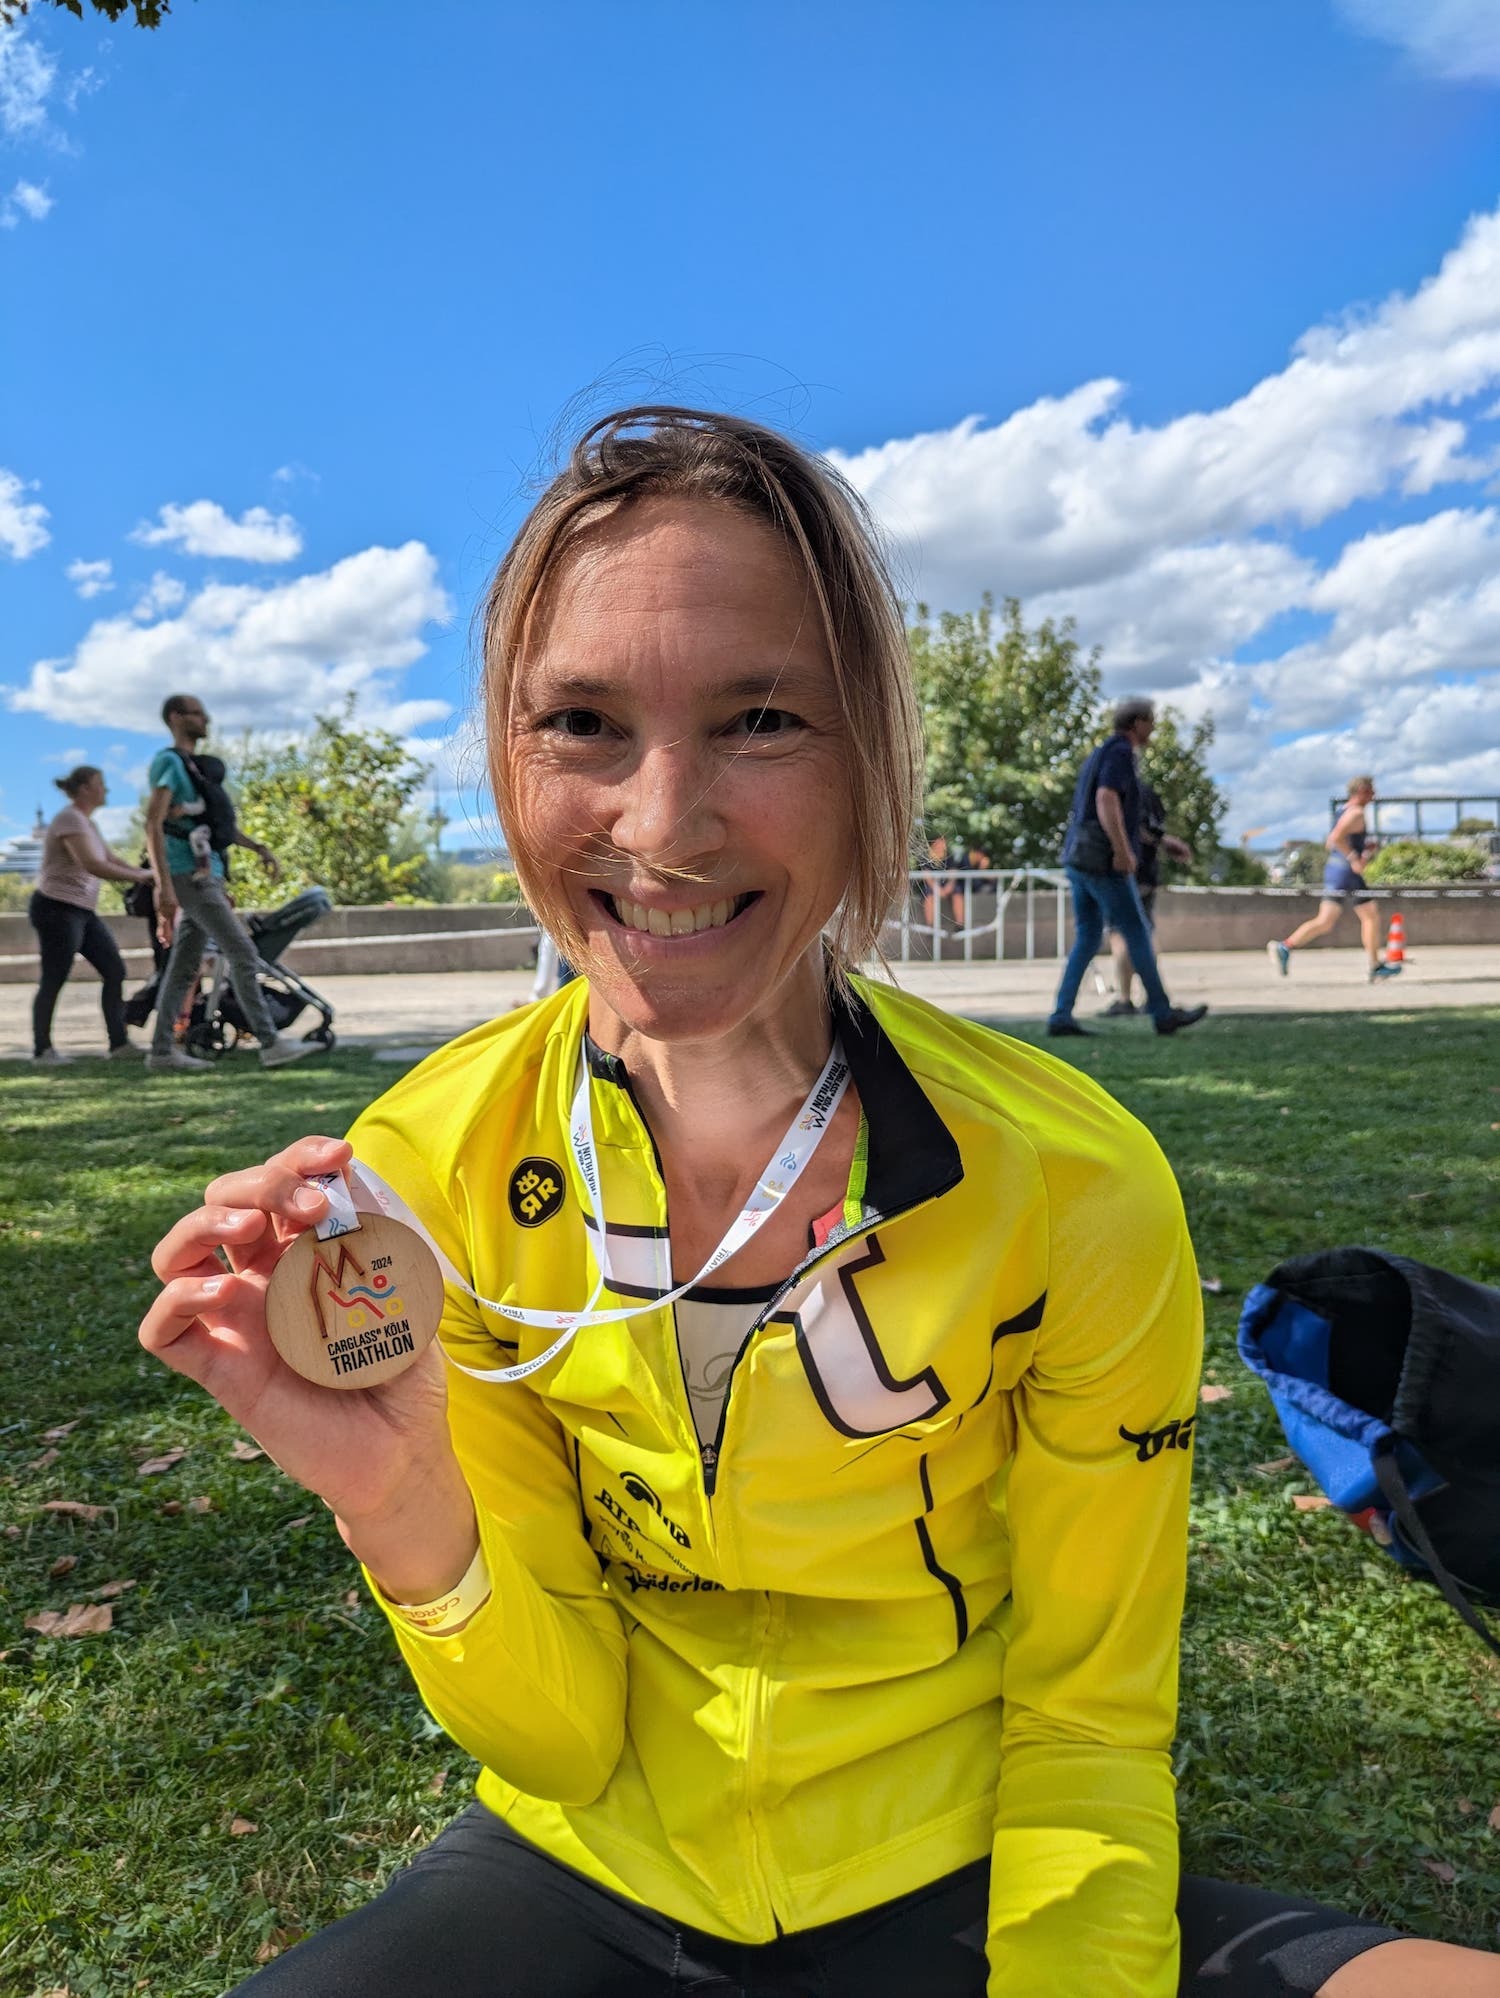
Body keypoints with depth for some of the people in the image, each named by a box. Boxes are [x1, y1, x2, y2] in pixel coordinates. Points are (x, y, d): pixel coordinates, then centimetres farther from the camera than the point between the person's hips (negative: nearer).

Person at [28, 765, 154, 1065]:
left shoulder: (87, 823, 16)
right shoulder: (70, 819, -15)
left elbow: (112, 860, 14)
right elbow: (93, 865, -26)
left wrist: (149, 873, 1)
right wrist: (141, 877, -23)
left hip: (83, 911, 10)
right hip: (56, 909, -10)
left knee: (115, 970, 3)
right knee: (53, 981, -3)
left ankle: (119, 1042, 5)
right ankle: (42, 1049, 8)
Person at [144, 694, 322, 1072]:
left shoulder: (195, 766, 20)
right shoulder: (169, 763, -8)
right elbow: (153, 824, -17)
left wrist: (257, 847, 17)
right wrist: (164, 886, -24)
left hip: (205, 875, 9)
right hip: (189, 876, -9)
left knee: (184, 966, 10)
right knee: (242, 952, -12)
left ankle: (161, 1049, 14)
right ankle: (270, 1043, -13)